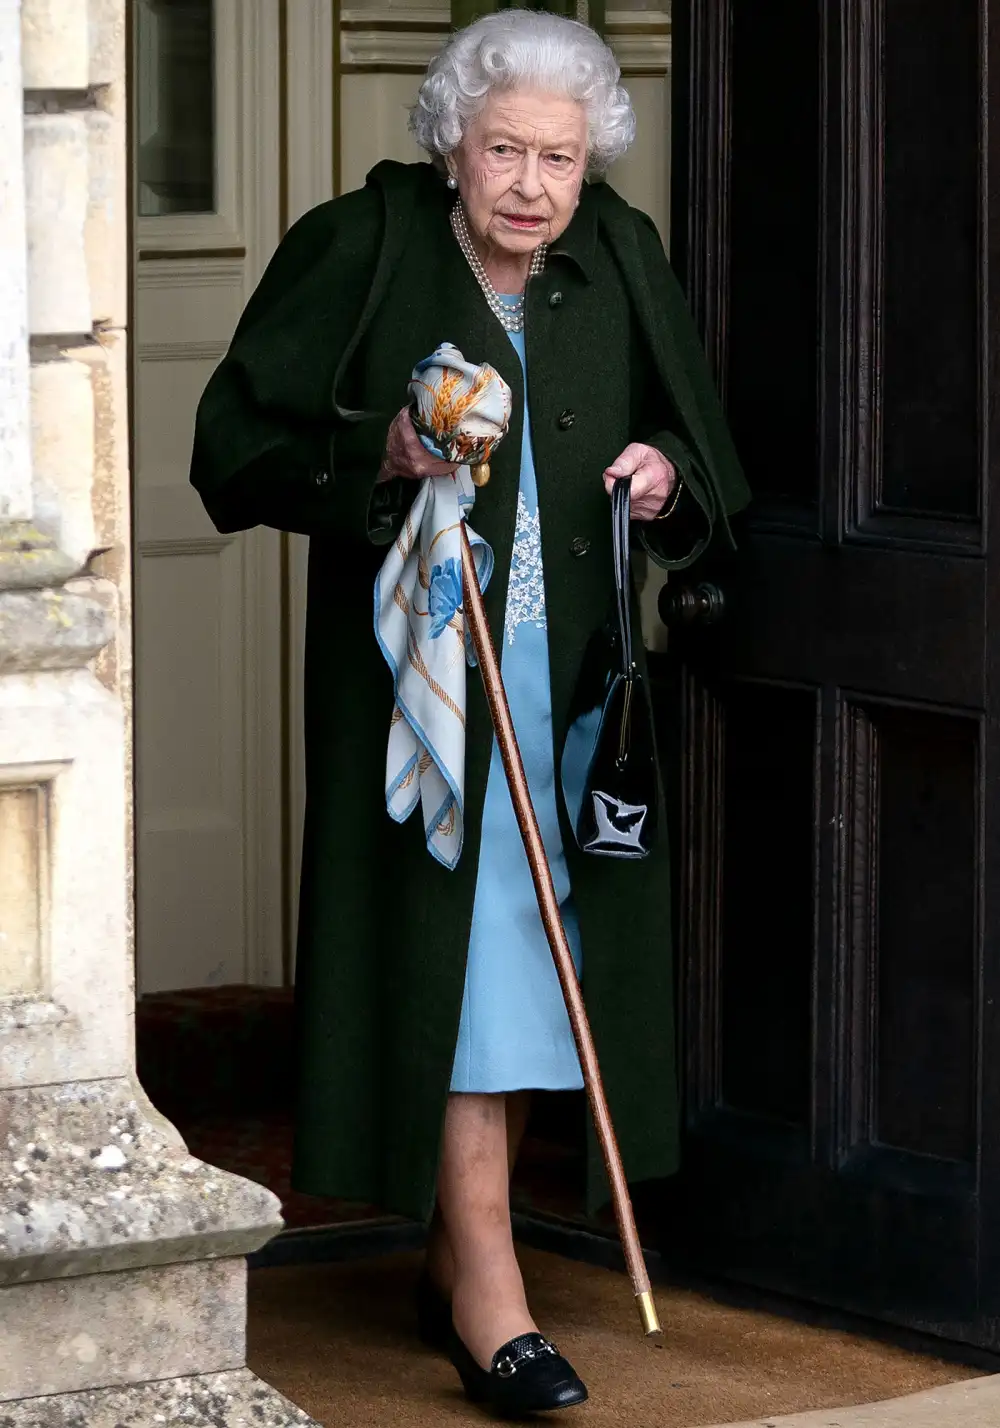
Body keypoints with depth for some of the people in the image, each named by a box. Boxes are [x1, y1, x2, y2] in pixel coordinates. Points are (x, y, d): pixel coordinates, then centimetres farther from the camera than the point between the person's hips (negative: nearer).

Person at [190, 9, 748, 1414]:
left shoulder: (622, 267, 5)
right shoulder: (357, 254, -7)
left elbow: (709, 460, 15)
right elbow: (236, 448, -6)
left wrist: (669, 475, -7)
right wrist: (378, 457, -21)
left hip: (569, 673, 4)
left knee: (527, 961, 8)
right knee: (454, 947, -8)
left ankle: (454, 1253, 22)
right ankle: (485, 1286, -8)